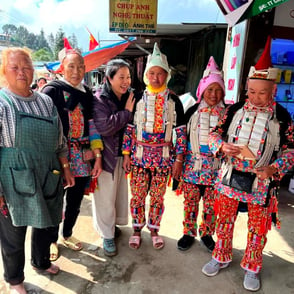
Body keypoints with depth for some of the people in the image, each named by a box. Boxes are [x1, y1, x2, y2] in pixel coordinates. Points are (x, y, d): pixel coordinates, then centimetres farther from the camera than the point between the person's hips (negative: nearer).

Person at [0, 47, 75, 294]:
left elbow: (59, 139, 11)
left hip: (47, 177, 5)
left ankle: (41, 261, 49)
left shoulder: (46, 101, 5)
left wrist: (65, 169, 11)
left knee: (45, 223, 22)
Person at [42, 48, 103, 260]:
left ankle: (67, 234, 42)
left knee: (76, 200, 17)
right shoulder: (52, 91, -7)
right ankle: (52, 240, 35)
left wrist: (97, 156, 4)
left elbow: (92, 125, 8)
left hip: (83, 158, 5)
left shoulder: (87, 93, 9)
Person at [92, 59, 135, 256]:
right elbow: (103, 127, -25)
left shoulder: (130, 98, 3)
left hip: (124, 154, 6)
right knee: (106, 197, 6)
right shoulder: (100, 99, -13)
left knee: (121, 192, 17)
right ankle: (107, 235, 23)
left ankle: (114, 223, 40)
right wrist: (126, 112, -19)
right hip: (106, 156, -5)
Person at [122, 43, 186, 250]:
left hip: (163, 157, 0)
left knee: (157, 197, 11)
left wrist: (179, 158, -4)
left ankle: (154, 230, 34)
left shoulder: (173, 100, -1)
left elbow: (181, 131, -1)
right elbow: (129, 128, 3)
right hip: (139, 155, 1)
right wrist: (126, 154, -1)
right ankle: (137, 229, 32)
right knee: (137, 196, 9)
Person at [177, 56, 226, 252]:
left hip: (216, 167, 0)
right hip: (193, 165, 0)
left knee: (211, 204, 11)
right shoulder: (193, 111, 1)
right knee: (190, 202, 10)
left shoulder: (226, 113, 0)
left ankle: (206, 234, 32)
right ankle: (189, 233, 29)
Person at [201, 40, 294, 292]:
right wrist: (223, 146, -18)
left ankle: (252, 269, 35)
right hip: (230, 177, 2)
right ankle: (221, 258, 38)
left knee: (258, 228, 12)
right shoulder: (235, 109, -1)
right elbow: (215, 134, 4)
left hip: (261, 182, -1)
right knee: (225, 220, 15)